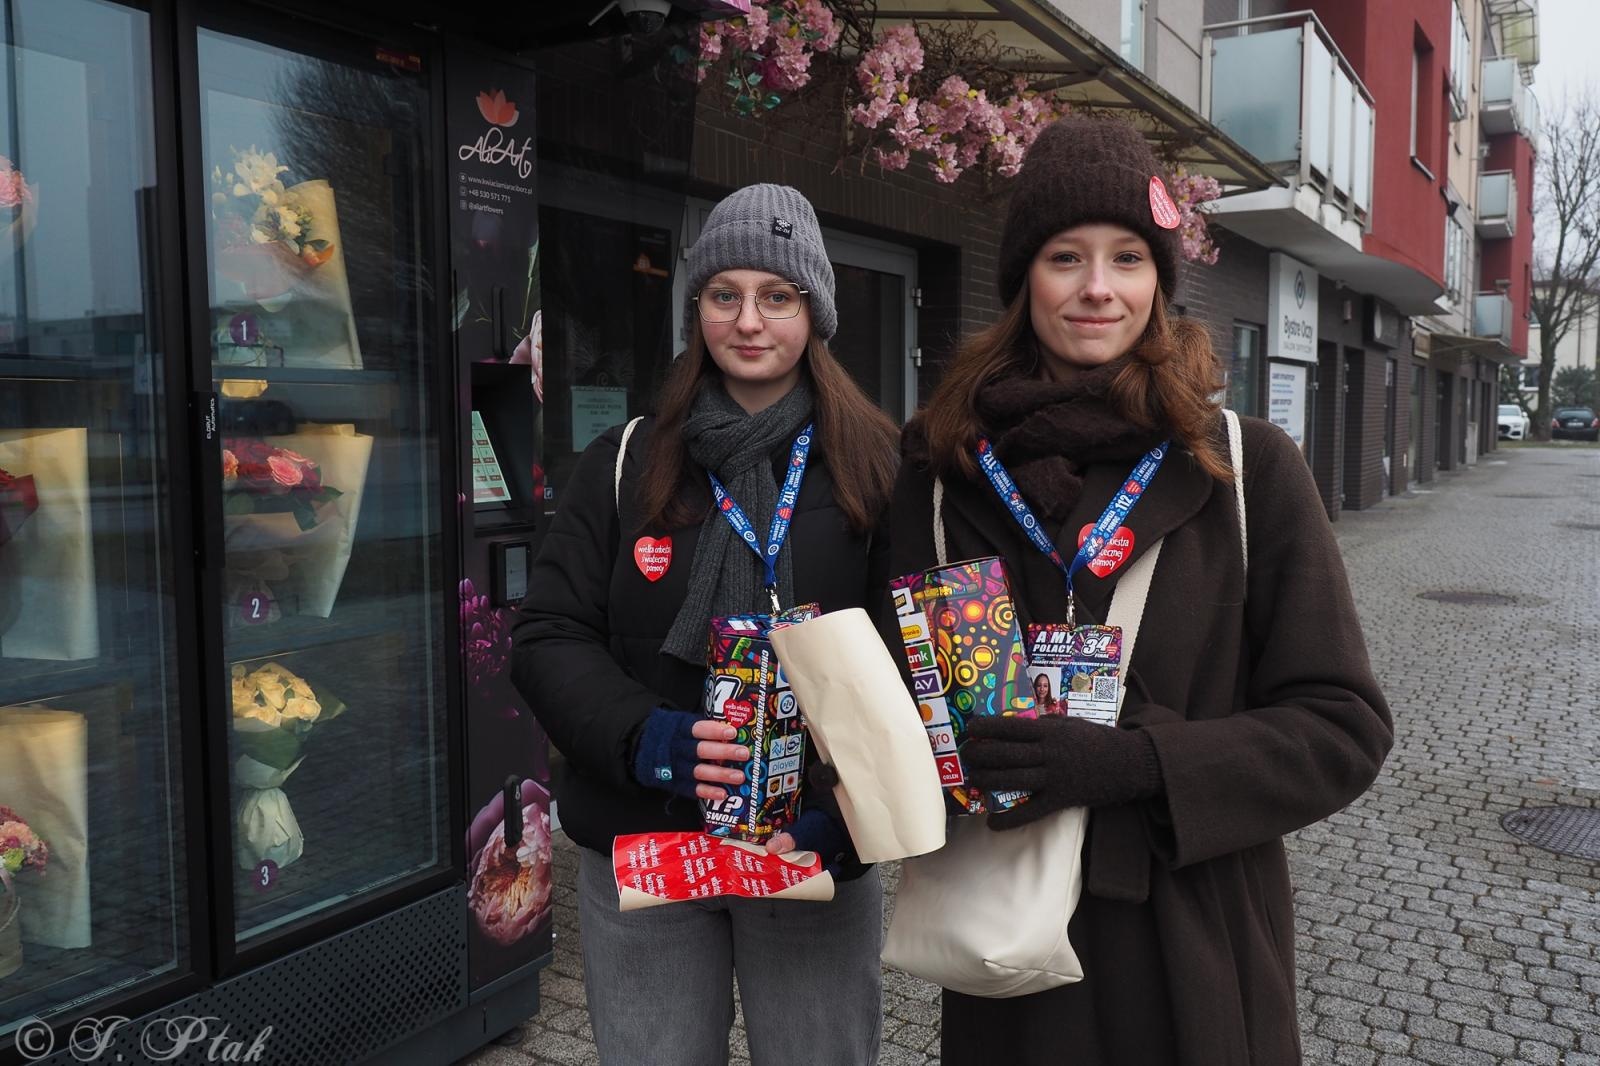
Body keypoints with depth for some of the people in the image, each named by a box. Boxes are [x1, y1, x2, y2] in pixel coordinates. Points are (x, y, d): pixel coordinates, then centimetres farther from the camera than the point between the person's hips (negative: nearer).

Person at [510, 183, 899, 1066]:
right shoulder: (625, 464, 4)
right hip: (639, 855, 2)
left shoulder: (876, 468, -2)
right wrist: (645, 737, -17)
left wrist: (842, 807, -19)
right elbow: (548, 639, 0)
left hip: (816, 856, -1)